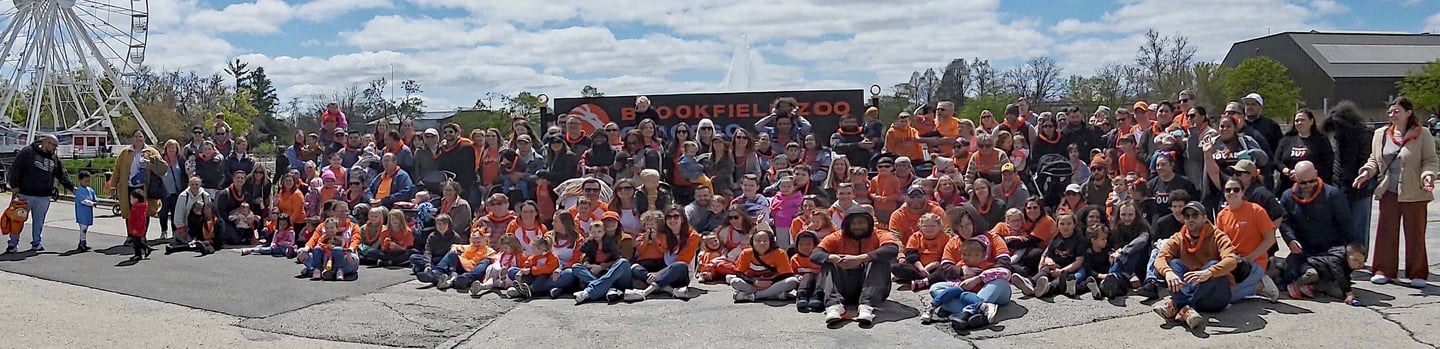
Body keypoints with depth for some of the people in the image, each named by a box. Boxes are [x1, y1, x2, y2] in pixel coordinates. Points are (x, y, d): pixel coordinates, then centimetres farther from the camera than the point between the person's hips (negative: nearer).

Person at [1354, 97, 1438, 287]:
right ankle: (1384, 270, 14)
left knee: (1415, 233, 4)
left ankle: (1417, 273, 13)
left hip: (1414, 193, -3)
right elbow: (1374, 159, 15)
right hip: (1388, 192, 3)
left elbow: (1430, 161, -2)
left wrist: (1428, 175, -21)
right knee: (1386, 231, 6)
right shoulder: (1380, 134, 8)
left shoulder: (1422, 135, -4)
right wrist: (1367, 172, -4)